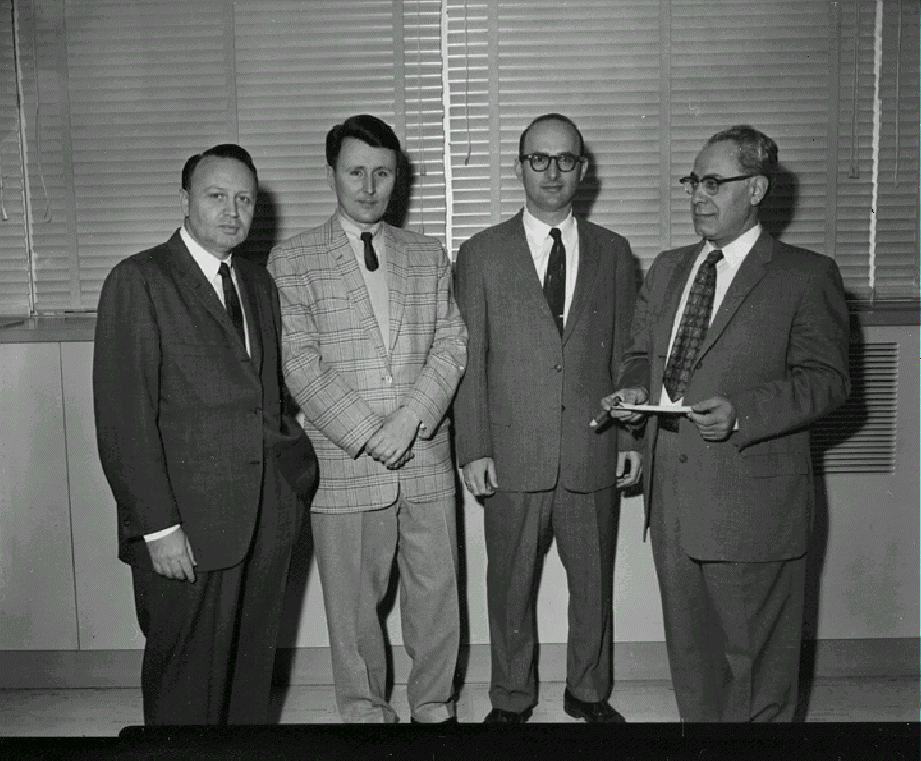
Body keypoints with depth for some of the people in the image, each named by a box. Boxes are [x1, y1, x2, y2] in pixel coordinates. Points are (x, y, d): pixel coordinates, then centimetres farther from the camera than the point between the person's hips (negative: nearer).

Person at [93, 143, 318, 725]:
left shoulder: (259, 282, 14)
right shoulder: (138, 281, -8)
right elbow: (124, 416, -13)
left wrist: (291, 447, 6)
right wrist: (158, 526, -16)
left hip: (269, 515, 6)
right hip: (189, 526, -6)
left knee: (253, 668, 17)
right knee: (187, 681, 8)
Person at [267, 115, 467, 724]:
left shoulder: (429, 256, 11)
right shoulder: (291, 261, 1)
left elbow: (451, 344, 3)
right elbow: (300, 362, -6)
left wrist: (410, 419, -11)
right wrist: (365, 434, -14)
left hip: (427, 457, 3)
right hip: (344, 463, -2)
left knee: (437, 593, 11)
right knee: (353, 604, 8)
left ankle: (435, 706, 30)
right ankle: (366, 712, 27)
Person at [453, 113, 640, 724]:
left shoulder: (612, 253, 8)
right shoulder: (482, 254, 2)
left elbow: (625, 353, 8)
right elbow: (469, 359, -1)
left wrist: (631, 437, 3)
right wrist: (474, 448, -6)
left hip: (594, 454, 2)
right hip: (512, 454, -1)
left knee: (594, 582, 14)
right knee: (511, 586, 10)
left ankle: (589, 691, 34)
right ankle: (512, 697, 30)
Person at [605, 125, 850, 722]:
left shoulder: (807, 276, -4)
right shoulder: (667, 269, 15)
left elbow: (826, 378, -9)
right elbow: (642, 352, 22)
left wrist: (741, 413, -23)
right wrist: (636, 388, -1)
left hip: (752, 503, -6)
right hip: (672, 496, 6)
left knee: (755, 655, 6)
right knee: (688, 645, 18)